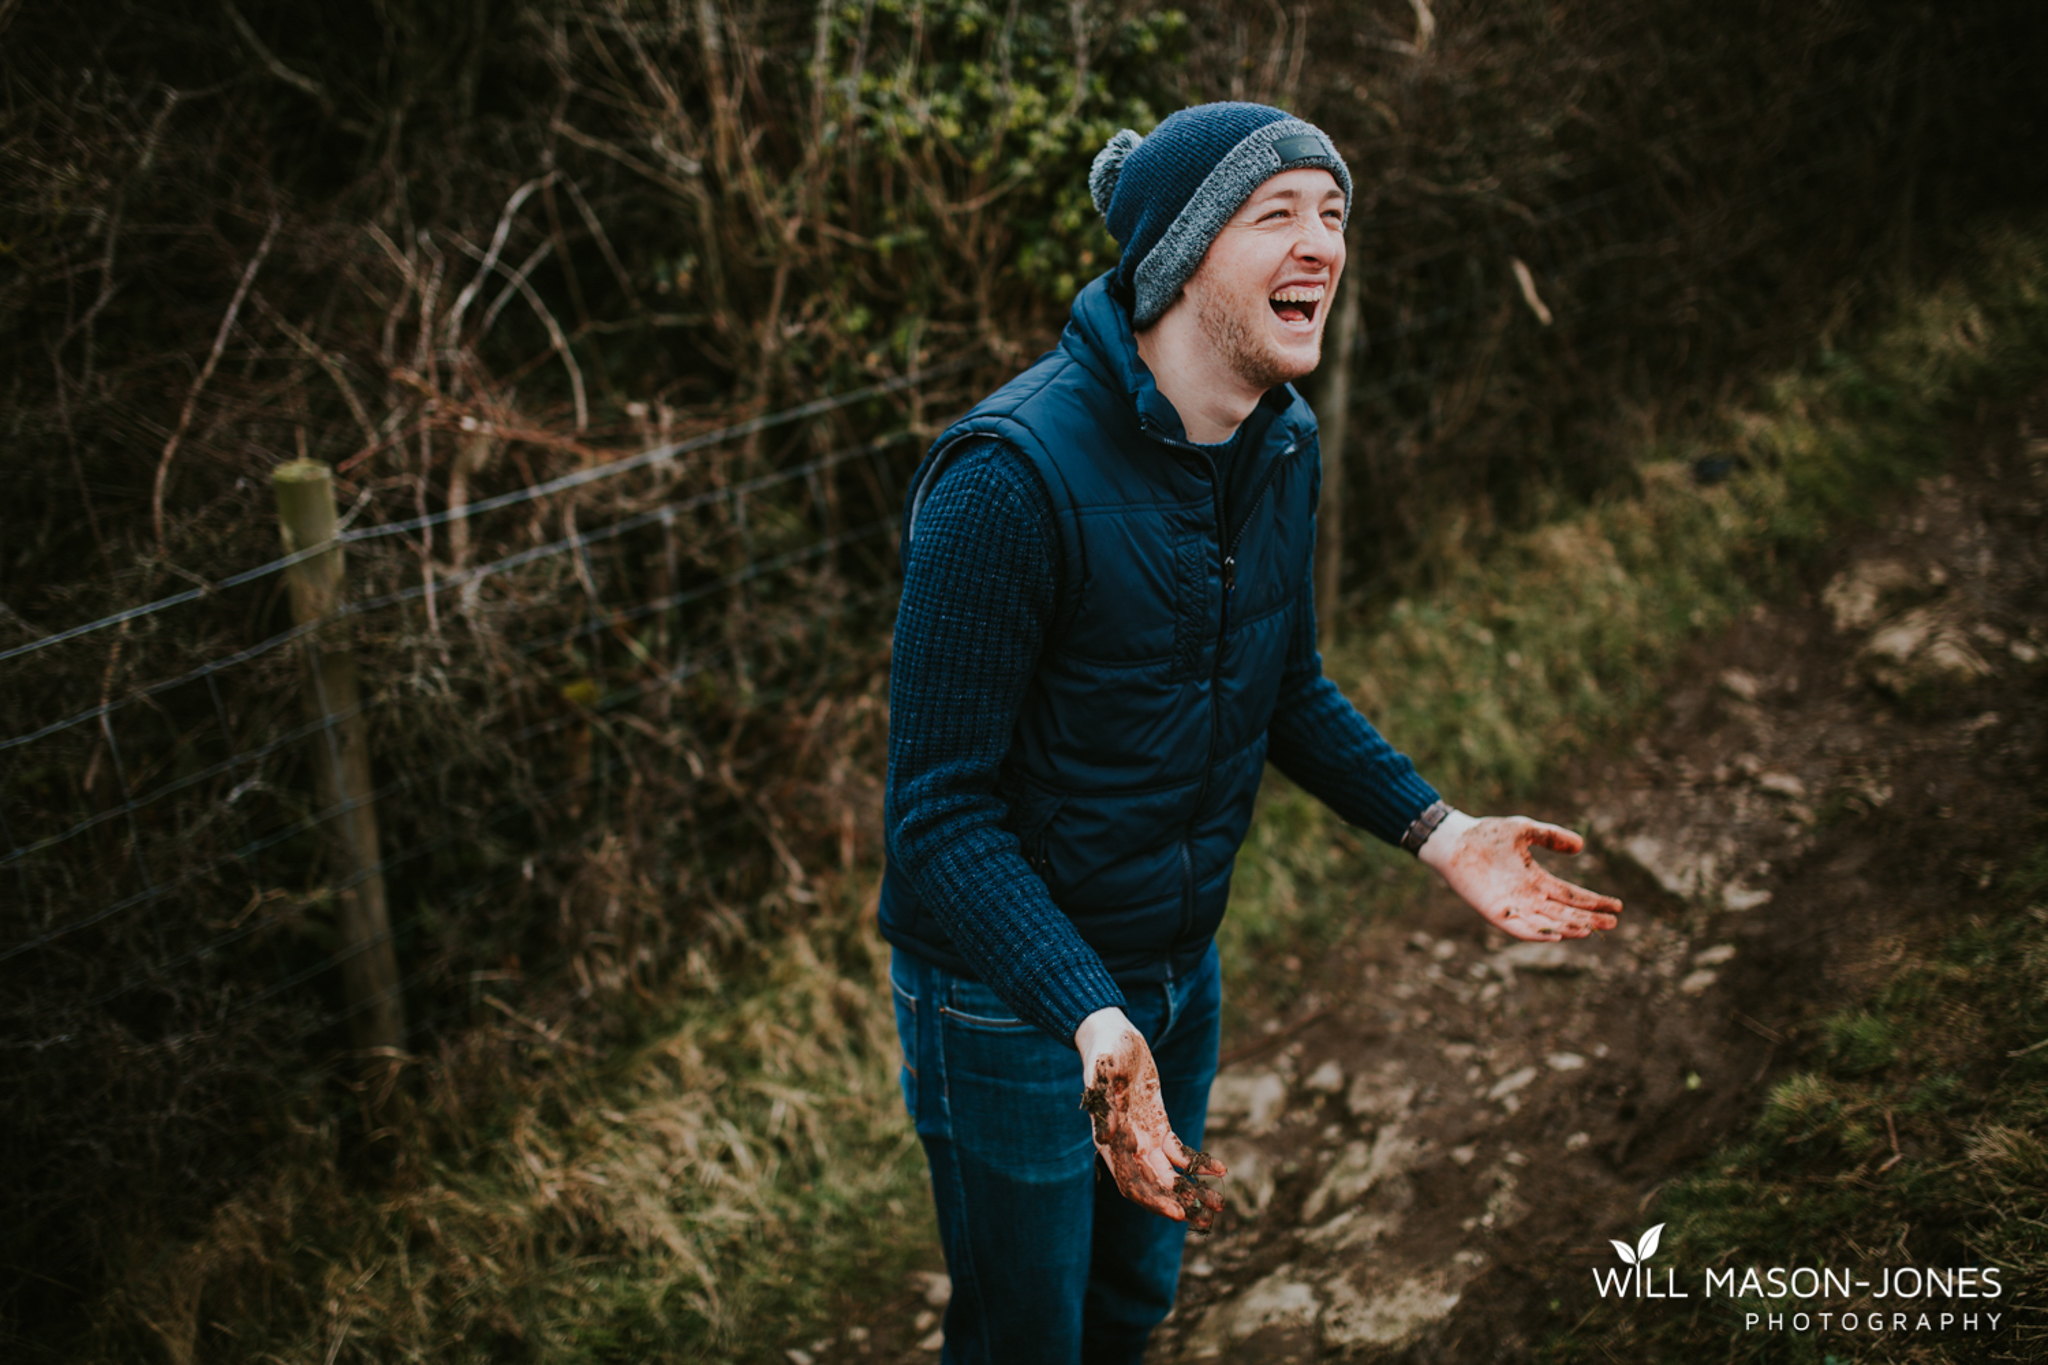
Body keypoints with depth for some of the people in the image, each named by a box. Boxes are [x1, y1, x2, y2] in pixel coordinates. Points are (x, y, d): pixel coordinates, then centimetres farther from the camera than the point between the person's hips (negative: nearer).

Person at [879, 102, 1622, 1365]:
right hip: (1012, 996, -7)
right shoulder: (1011, 476, -29)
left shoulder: (1285, 444, -4)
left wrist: (1440, 833, -3)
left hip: (1182, 968, 7)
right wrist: (1092, 1022, -39)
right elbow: (942, 810, -27)